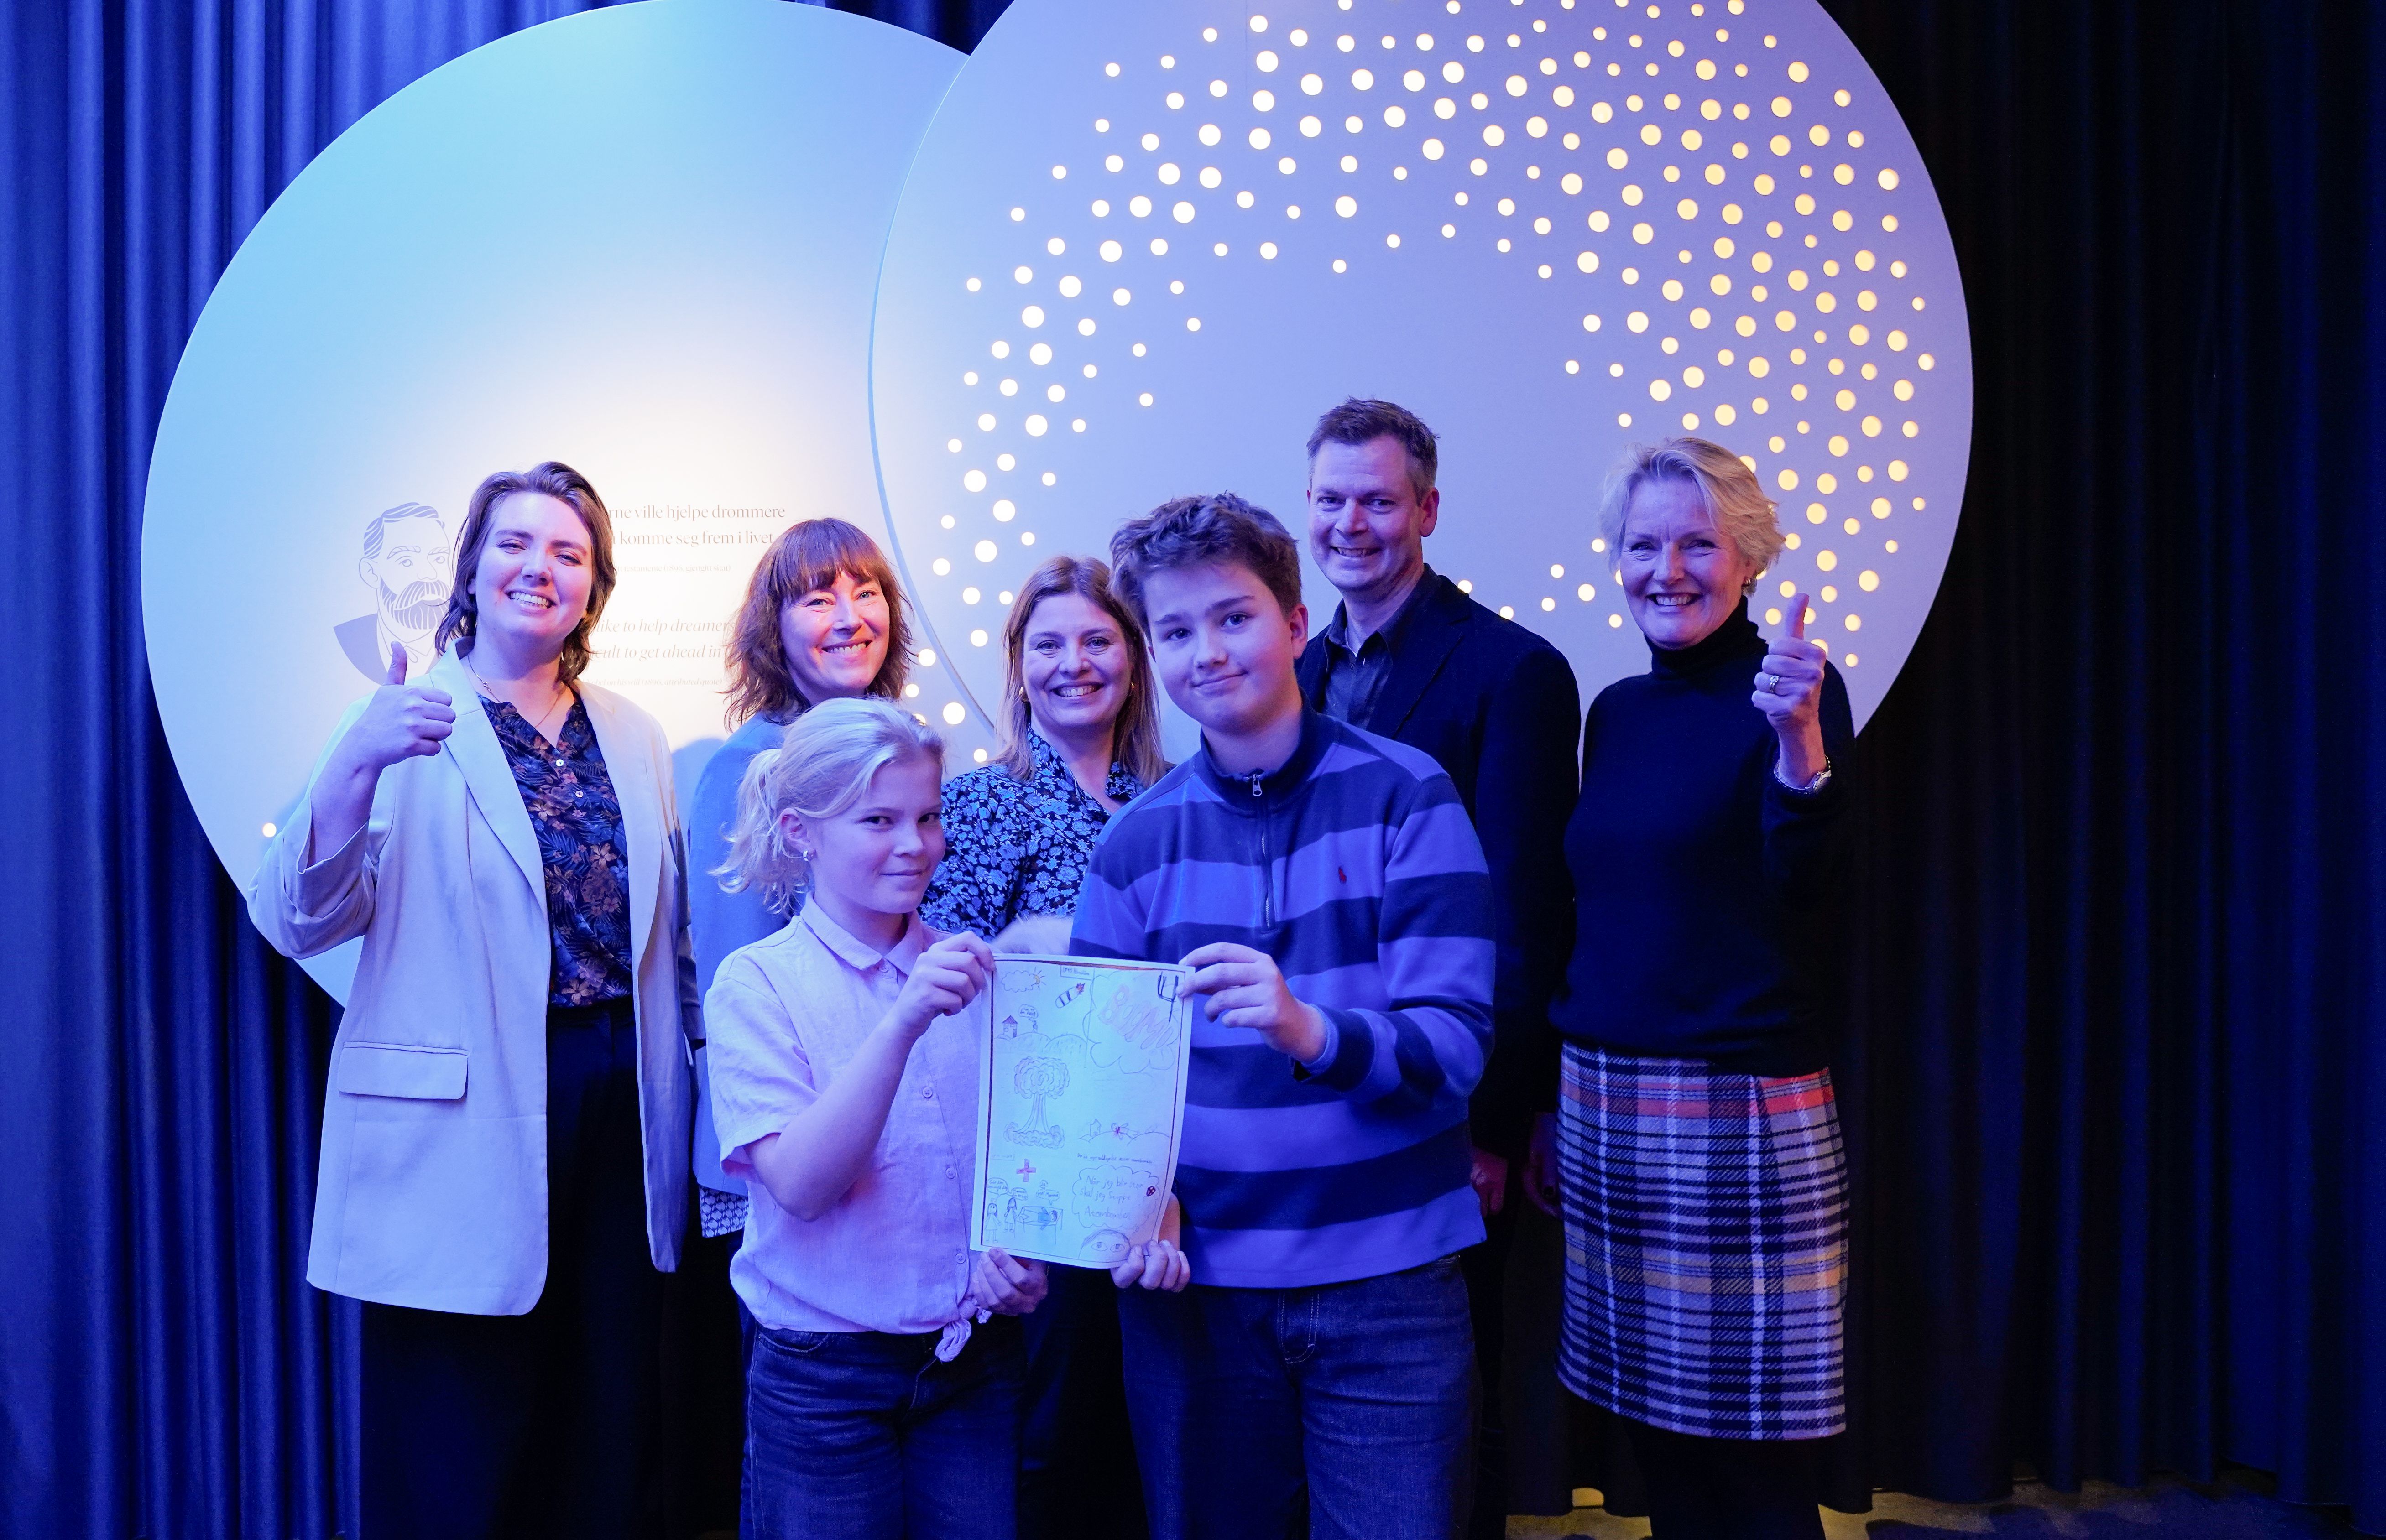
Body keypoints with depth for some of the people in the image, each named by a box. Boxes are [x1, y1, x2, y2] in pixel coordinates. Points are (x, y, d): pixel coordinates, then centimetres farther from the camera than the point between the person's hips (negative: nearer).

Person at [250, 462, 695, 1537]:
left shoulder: (634, 739, 10)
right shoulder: (409, 726, -4)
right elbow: (298, 922, -15)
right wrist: (355, 761, -31)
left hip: (622, 1119, 5)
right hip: (464, 1136, -4)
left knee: (611, 1450, 15)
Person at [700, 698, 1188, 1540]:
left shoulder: (972, 972, 3)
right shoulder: (757, 984, -8)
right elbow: (800, 1184, -19)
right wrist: (903, 1022, -30)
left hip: (977, 1364, 3)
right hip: (826, 1377, -3)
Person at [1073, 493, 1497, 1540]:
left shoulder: (1405, 796, -5)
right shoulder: (1136, 842, 3)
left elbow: (1456, 1043, -12)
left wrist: (1313, 1032, -30)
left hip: (1388, 1275, -2)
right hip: (1194, 1276, 2)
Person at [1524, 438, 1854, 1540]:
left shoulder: (1794, 692, -6)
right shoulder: (1618, 712, 10)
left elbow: (1808, 898, -18)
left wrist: (1800, 740, -33)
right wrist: (1547, 1110, 16)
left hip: (1738, 1112, -6)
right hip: (1601, 1104, 6)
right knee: (1655, 1438, 16)